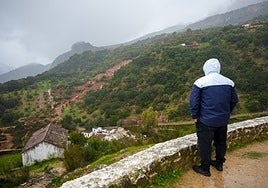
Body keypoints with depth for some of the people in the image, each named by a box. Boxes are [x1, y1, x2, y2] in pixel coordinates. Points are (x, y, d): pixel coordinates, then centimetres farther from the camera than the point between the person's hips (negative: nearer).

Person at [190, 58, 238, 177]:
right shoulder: (229, 82, 0)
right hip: (223, 120, 5)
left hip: (206, 121, -5)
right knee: (221, 142, 22)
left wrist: (195, 116, -1)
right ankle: (219, 163, 40)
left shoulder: (200, 82, -14)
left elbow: (194, 102, -13)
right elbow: (234, 100, 9)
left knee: (205, 144, 9)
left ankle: (205, 169, 22)